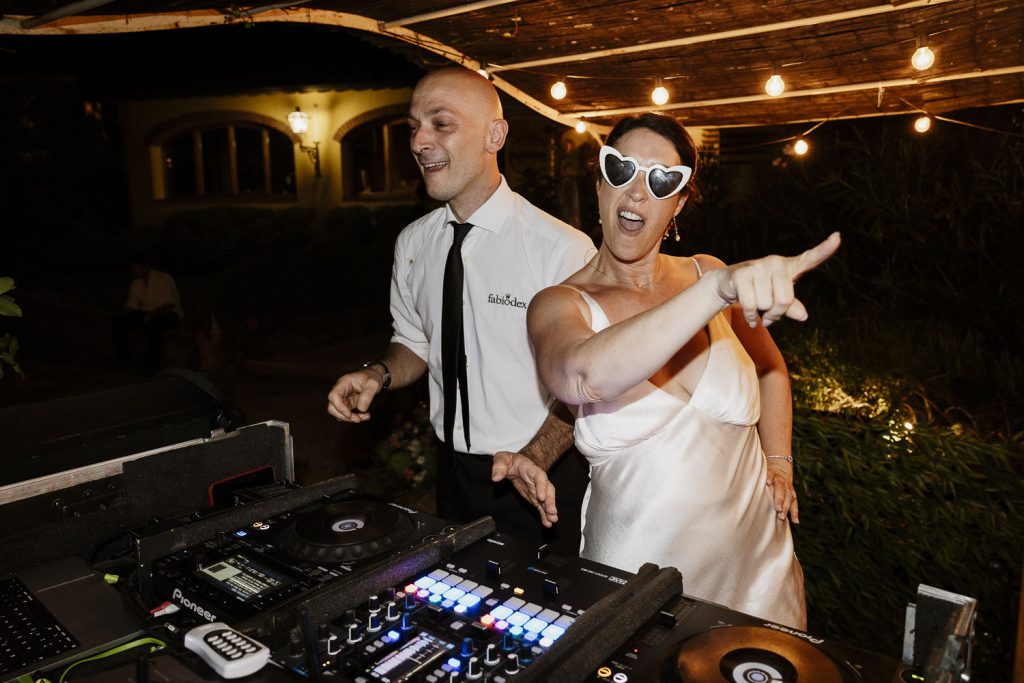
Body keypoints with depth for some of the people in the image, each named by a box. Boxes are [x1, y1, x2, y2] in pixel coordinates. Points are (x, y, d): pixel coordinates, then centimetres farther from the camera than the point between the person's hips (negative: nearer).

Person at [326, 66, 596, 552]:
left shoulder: (564, 249, -20)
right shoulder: (411, 244, 0)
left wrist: (534, 457, -27)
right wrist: (378, 375, -8)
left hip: (541, 481, -5)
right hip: (453, 472, 5)